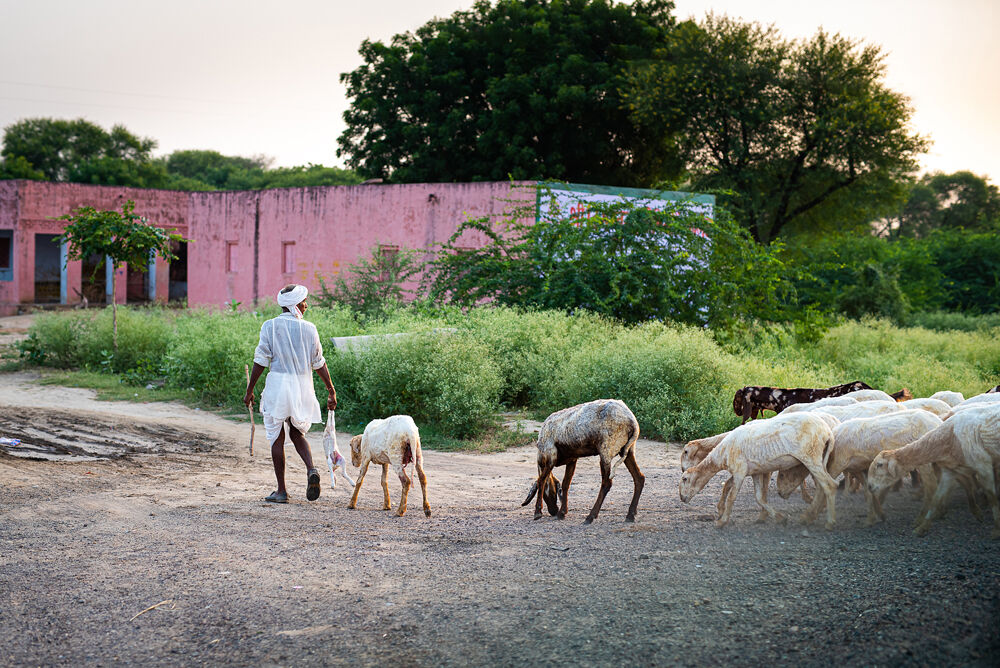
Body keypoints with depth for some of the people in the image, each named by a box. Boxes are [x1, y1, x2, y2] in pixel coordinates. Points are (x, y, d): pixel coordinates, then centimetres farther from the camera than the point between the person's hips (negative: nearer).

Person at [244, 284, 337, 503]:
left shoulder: (270, 326, -5)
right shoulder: (309, 329, 1)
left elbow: (261, 361, -6)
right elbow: (319, 363, 4)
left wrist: (250, 390, 0)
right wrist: (331, 391, 11)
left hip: (278, 383, -2)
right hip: (303, 386, 2)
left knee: (277, 438, 6)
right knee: (297, 434, 18)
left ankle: (281, 491, 8)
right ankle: (311, 469, -9)